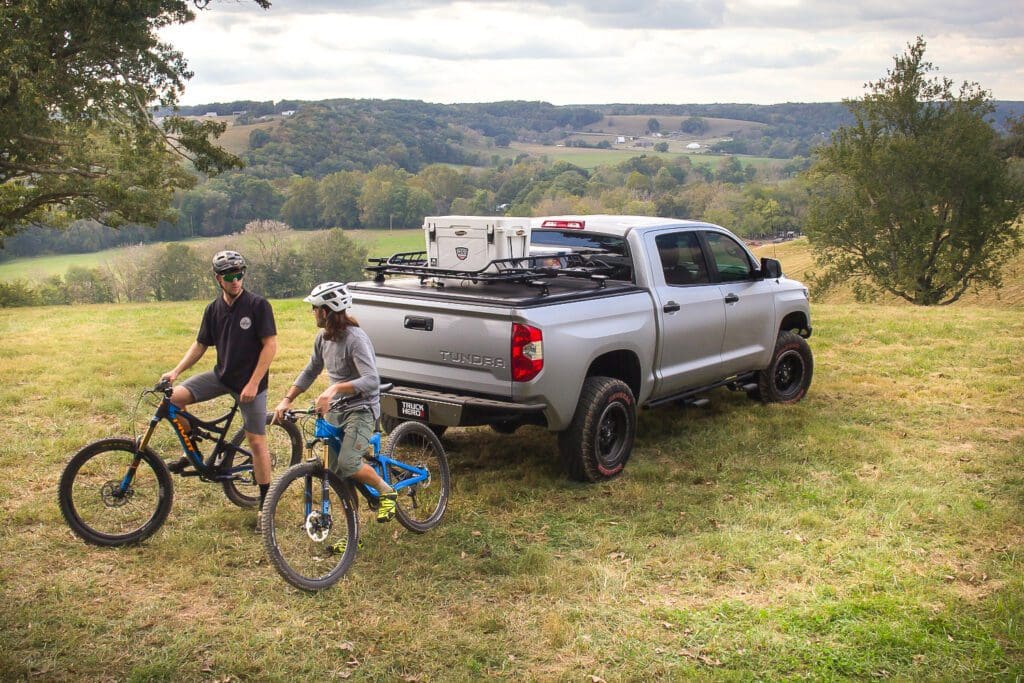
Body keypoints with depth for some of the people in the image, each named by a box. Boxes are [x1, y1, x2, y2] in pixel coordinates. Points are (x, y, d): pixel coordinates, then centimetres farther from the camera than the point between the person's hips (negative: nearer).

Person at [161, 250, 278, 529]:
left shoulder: (258, 305, -12)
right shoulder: (213, 310, 5)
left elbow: (270, 345, -14)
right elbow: (200, 344, 12)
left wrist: (253, 383, -18)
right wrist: (176, 371, -1)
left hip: (249, 381, -5)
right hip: (222, 375, 5)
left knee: (257, 441, -3)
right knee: (174, 396, -13)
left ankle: (265, 505, 8)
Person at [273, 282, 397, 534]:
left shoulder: (355, 339, -21)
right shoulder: (323, 338, 5)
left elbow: (372, 381, -32)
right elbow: (310, 371, 18)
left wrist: (336, 388, -45)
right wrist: (287, 399, 8)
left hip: (361, 409, -8)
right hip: (334, 410, 8)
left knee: (347, 463, -25)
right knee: (334, 471, 2)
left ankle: (387, 492, 3)